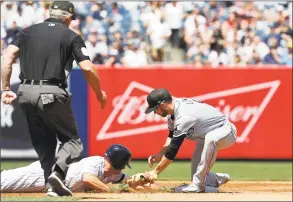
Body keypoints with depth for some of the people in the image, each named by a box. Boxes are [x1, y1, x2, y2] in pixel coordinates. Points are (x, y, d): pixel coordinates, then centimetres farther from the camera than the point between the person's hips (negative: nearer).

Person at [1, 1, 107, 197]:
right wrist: (100, 93, 8)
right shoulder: (71, 36, 5)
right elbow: (87, 68, -5)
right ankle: (58, 171, -19)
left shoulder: (27, 32, 15)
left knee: (44, 143, 18)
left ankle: (52, 185, 7)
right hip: (52, 94, -4)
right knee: (72, 140, 8)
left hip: (26, 93, 4)